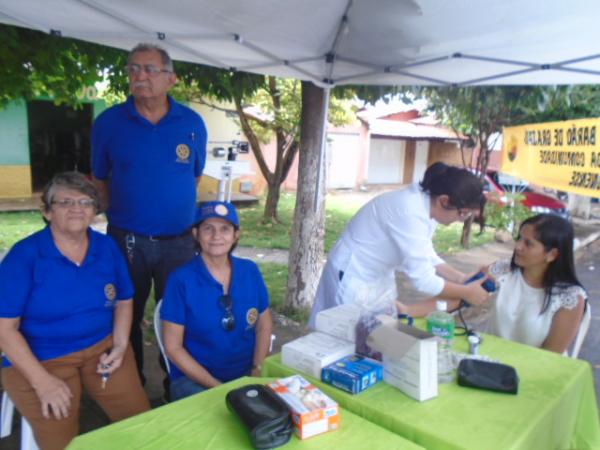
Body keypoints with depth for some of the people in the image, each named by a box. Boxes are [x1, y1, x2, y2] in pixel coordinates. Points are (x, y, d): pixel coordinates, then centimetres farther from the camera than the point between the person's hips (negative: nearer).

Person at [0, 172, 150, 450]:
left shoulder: (107, 248, 0)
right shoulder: (24, 256, -13)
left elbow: (124, 301, 10)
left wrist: (120, 346, -5)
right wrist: (42, 381, -17)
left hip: (103, 346, 3)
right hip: (40, 359, -3)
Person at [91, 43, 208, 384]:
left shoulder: (193, 123, 0)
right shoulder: (109, 122, -2)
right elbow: (100, 180, 7)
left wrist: (180, 211, 10)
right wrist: (123, 214, 5)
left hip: (179, 240, 1)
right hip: (126, 240, 0)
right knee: (128, 317, 14)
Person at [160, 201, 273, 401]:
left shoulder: (250, 271, -2)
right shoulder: (181, 280, -11)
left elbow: (264, 325, 8)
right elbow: (173, 347, -8)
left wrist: (257, 371, -5)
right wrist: (217, 386, -14)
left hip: (246, 374, 3)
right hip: (194, 379, -3)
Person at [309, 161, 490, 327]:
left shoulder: (425, 204, -3)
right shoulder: (411, 212, -30)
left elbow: (425, 258, 6)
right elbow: (423, 280, -29)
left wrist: (462, 278, -4)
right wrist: (466, 292, -17)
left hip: (378, 276, 9)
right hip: (354, 278, -9)